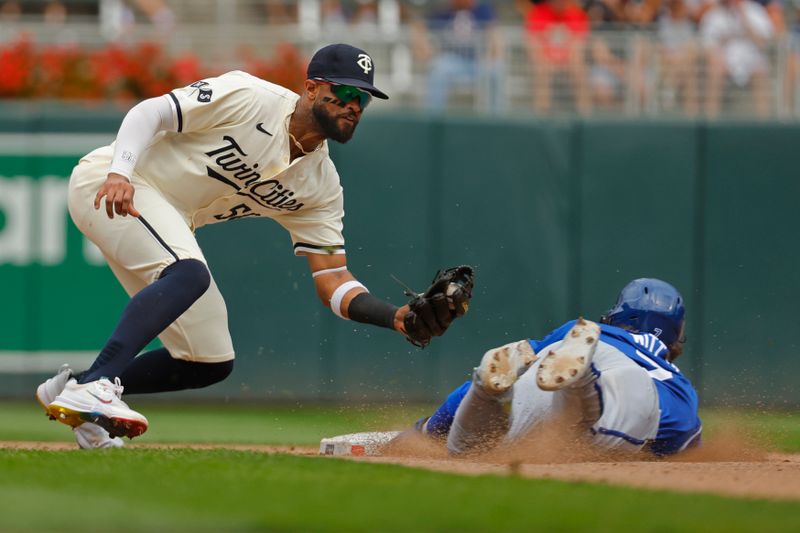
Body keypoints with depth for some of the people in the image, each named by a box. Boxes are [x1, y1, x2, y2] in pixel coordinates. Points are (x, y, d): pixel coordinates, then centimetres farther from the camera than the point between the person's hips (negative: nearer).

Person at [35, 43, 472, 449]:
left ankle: (72, 389, 14)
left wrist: (404, 319, -18)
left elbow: (333, 282, -2)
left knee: (211, 362, 4)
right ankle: (92, 386, -41)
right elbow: (149, 113, -18)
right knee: (189, 274, -35)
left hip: (170, 223, 8)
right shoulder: (249, 98, -17)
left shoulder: (321, 186, 2)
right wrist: (119, 173, -35)